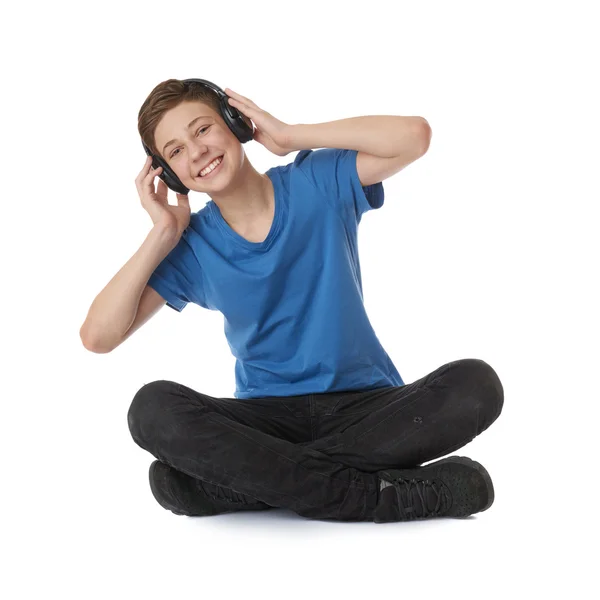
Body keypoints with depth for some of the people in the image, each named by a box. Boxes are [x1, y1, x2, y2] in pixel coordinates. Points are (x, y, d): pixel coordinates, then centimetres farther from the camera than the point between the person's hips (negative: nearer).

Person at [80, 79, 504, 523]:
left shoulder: (318, 184, 0)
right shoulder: (190, 247, 2)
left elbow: (415, 135, -16)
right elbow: (98, 336, -7)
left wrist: (288, 135, -11)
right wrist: (164, 234, -7)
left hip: (366, 405, 0)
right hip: (268, 417, 1)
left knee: (475, 385, -29)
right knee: (153, 407, -28)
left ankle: (255, 479, -28)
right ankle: (384, 496, -29)